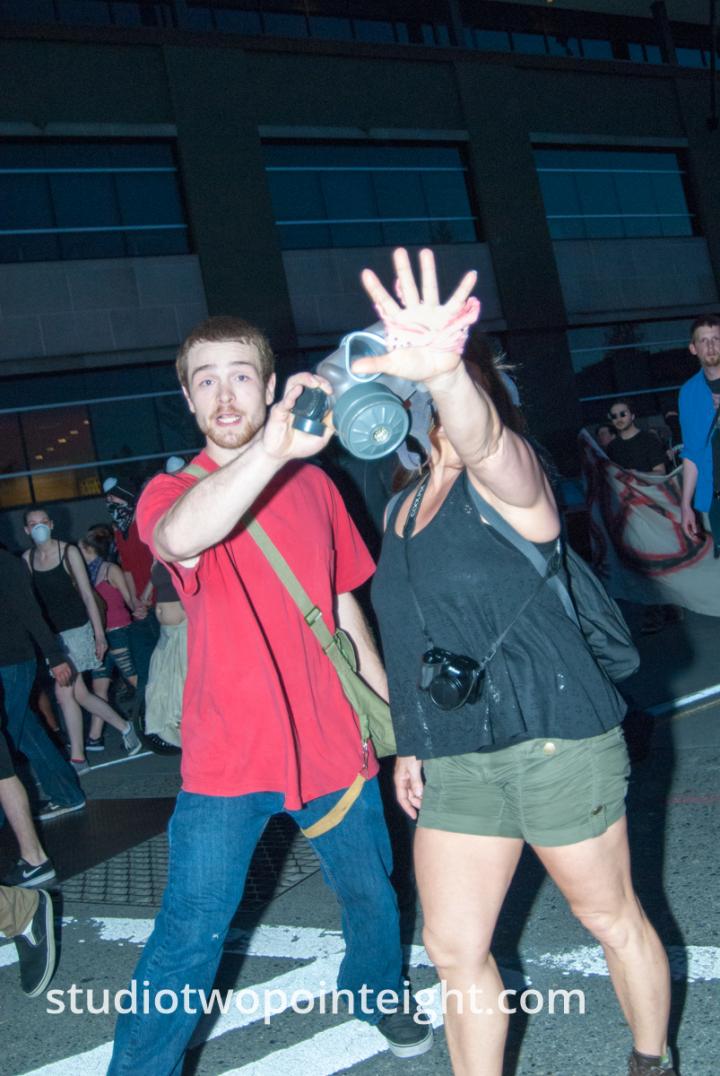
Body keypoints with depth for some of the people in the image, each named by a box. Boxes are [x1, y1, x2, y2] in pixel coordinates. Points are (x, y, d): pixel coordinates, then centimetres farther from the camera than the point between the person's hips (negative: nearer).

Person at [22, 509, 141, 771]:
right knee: (79, 694, 6)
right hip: (50, 634, 4)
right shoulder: (26, 559, 4)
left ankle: (77, 759, -1)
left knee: (63, 691, -11)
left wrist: (99, 633, -6)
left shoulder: (68, 552, -5)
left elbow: (87, 595, -4)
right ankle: (124, 728, 25)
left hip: (76, 629, -4)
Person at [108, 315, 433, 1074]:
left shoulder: (313, 484, 6)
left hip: (332, 743, 4)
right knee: (188, 936, -1)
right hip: (228, 756, -3)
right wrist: (271, 447, -51)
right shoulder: (170, 492, -8)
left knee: (371, 894, 17)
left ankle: (376, 992, 46)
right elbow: (179, 538, -35)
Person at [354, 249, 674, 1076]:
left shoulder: (503, 479, -11)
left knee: (612, 920, 14)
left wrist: (445, 372, -58)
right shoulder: (402, 509, 11)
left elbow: (481, 437, -37)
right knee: (453, 949, 9)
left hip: (557, 744, -6)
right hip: (453, 761, 6)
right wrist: (407, 743, 15)